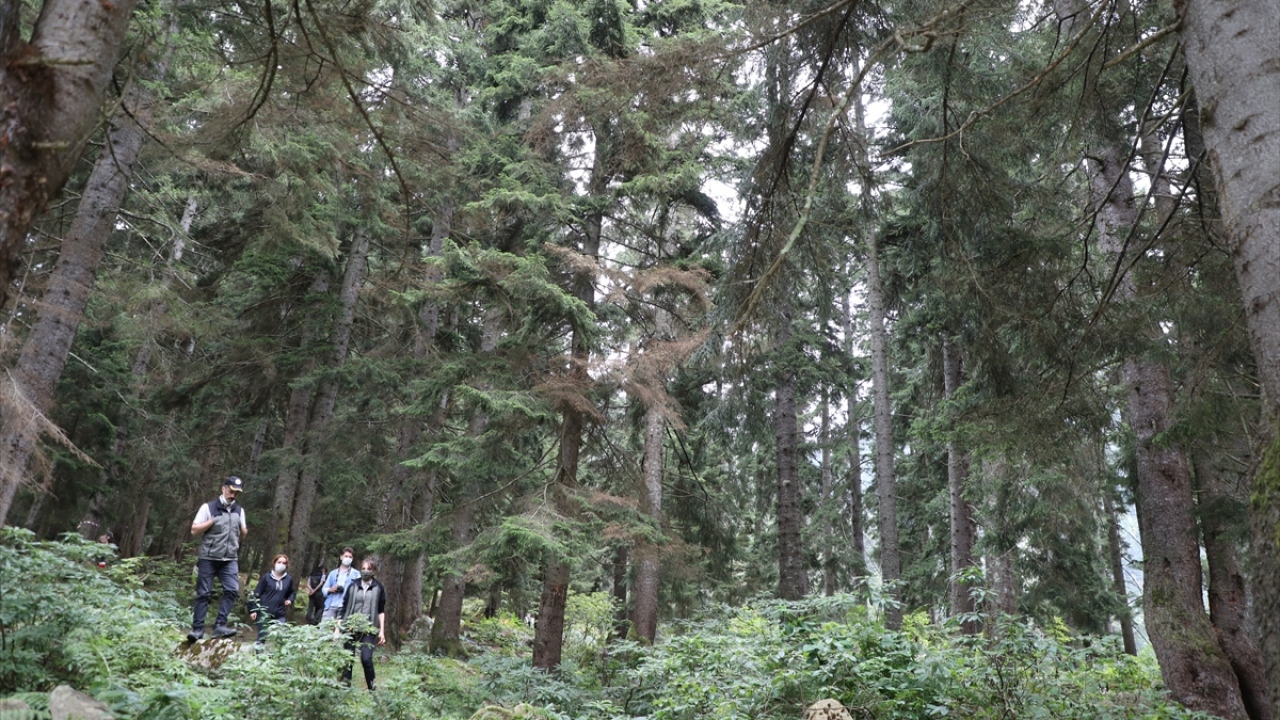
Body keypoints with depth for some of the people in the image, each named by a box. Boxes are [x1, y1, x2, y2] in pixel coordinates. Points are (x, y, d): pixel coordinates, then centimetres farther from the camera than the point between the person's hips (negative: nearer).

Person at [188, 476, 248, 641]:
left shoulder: (239, 511, 11)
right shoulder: (208, 507, -3)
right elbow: (194, 531, -4)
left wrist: (243, 530, -5)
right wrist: (213, 520, -14)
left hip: (230, 560, 3)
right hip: (208, 558, -3)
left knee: (232, 590, -13)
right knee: (203, 594, -1)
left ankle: (220, 626, -12)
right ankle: (197, 629, 5)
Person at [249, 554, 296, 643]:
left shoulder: (289, 579, 7)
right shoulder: (266, 577, -2)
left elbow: (292, 592, 26)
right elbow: (256, 594, -1)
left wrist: (290, 600, 5)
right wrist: (253, 610, -6)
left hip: (279, 614, 3)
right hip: (264, 612, -2)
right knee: (262, 637, -4)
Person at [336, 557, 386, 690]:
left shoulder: (379, 588, 3)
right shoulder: (353, 586, 6)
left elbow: (381, 611, 6)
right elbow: (344, 608, 8)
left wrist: (382, 631, 2)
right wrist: (337, 628, 4)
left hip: (368, 629, -2)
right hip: (350, 627, 2)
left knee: (366, 659, -14)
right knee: (348, 659, 3)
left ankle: (372, 689, 0)